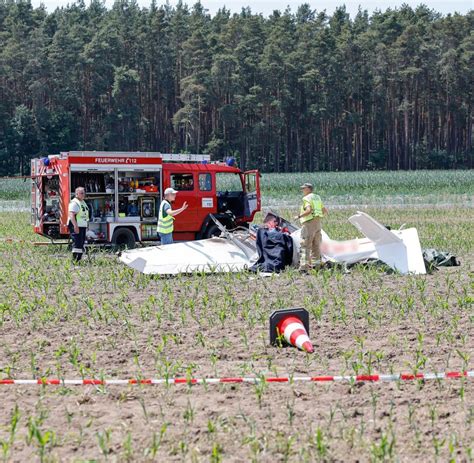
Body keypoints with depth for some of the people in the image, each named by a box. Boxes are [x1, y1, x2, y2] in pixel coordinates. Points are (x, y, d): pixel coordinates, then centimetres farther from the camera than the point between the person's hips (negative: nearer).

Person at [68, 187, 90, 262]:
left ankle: (79, 259, 15)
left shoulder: (83, 202, 19)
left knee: (82, 243, 10)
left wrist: (86, 226, 24)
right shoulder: (74, 203, -11)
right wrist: (75, 226, -28)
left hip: (83, 226, 10)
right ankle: (75, 260, -17)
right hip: (76, 226, -10)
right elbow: (71, 215, -21)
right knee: (77, 243, -15)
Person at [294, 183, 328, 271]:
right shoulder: (317, 198, 16)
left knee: (305, 246, -10)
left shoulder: (307, 198, -9)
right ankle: (316, 265, 19)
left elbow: (308, 210, -25)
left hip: (309, 224, -9)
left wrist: (299, 216, -15)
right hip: (318, 223, 9)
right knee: (316, 245, 15)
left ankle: (304, 267, -16)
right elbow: (325, 211, 18)